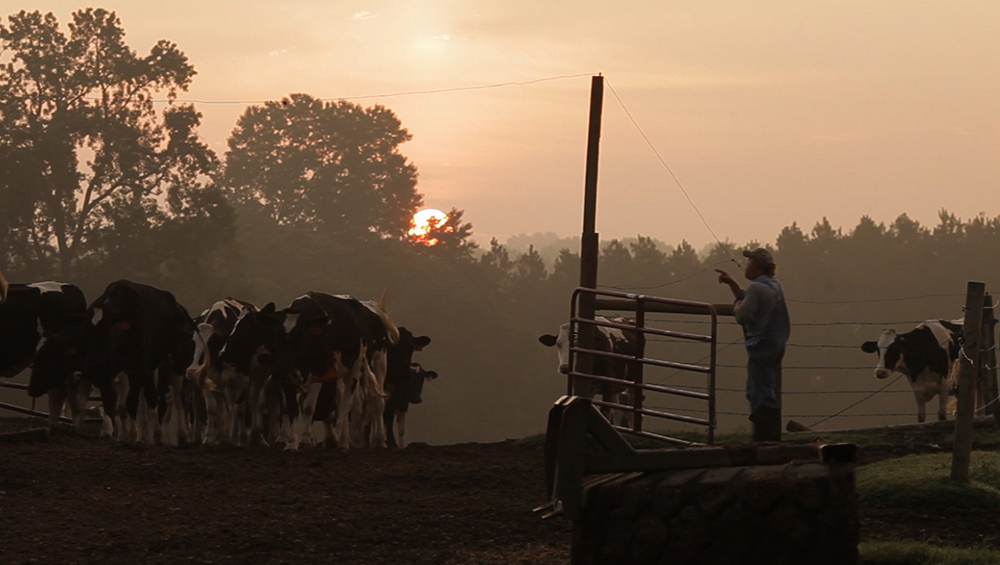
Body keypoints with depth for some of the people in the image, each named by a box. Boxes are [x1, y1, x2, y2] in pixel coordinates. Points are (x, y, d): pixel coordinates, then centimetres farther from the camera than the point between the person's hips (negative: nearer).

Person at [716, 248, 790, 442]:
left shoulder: (757, 288, -16)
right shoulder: (774, 286, 15)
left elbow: (743, 316, -18)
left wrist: (737, 306, 1)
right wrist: (732, 283, 24)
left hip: (761, 349, -10)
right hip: (776, 347, 10)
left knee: (762, 397, -9)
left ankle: (765, 441, -10)